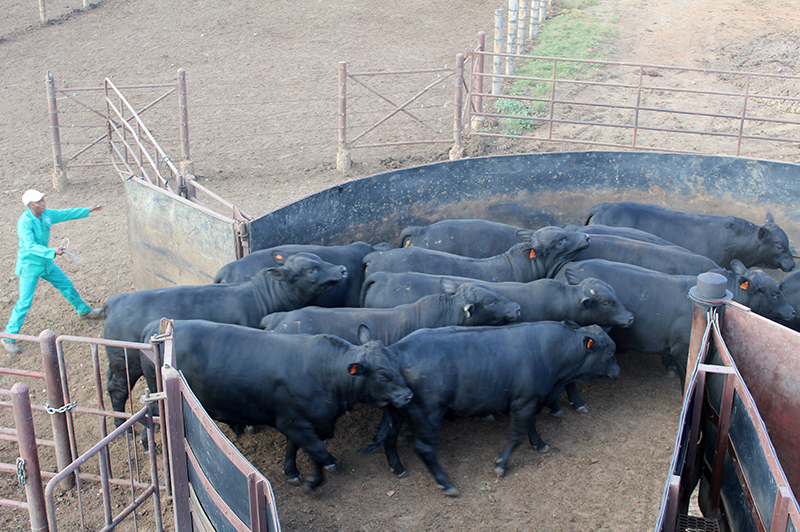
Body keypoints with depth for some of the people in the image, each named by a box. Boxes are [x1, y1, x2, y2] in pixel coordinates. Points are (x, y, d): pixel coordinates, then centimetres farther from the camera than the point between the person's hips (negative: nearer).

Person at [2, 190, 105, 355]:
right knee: (24, 301, -7)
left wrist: (88, 210, 16)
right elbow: (31, 246, -35)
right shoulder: (24, 222, -26)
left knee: (66, 285, 18)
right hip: (29, 265, -7)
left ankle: (84, 310, 42)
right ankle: (9, 338, 3)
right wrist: (52, 252, -45)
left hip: (46, 262, 7)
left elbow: (66, 213, 12)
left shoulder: (46, 214, -4)